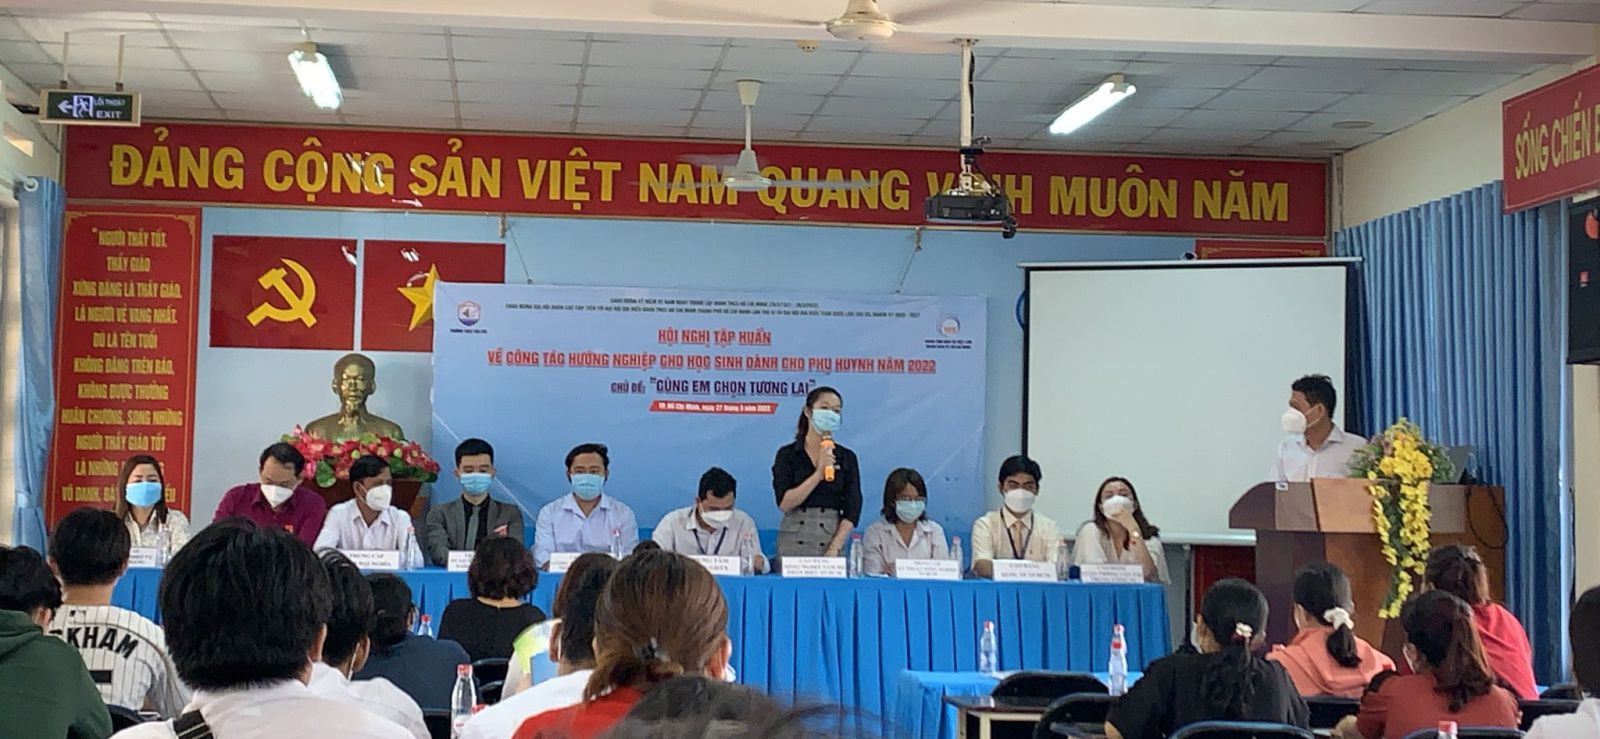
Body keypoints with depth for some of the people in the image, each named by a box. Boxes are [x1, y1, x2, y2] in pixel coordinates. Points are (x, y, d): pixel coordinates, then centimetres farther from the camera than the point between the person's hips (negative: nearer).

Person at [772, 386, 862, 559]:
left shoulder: (847, 458, 6)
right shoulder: (787, 454, 3)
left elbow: (852, 510, 0)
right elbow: (784, 503, -8)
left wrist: (834, 548, -12)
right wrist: (818, 474, -16)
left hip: (833, 540, 1)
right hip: (794, 542, -1)